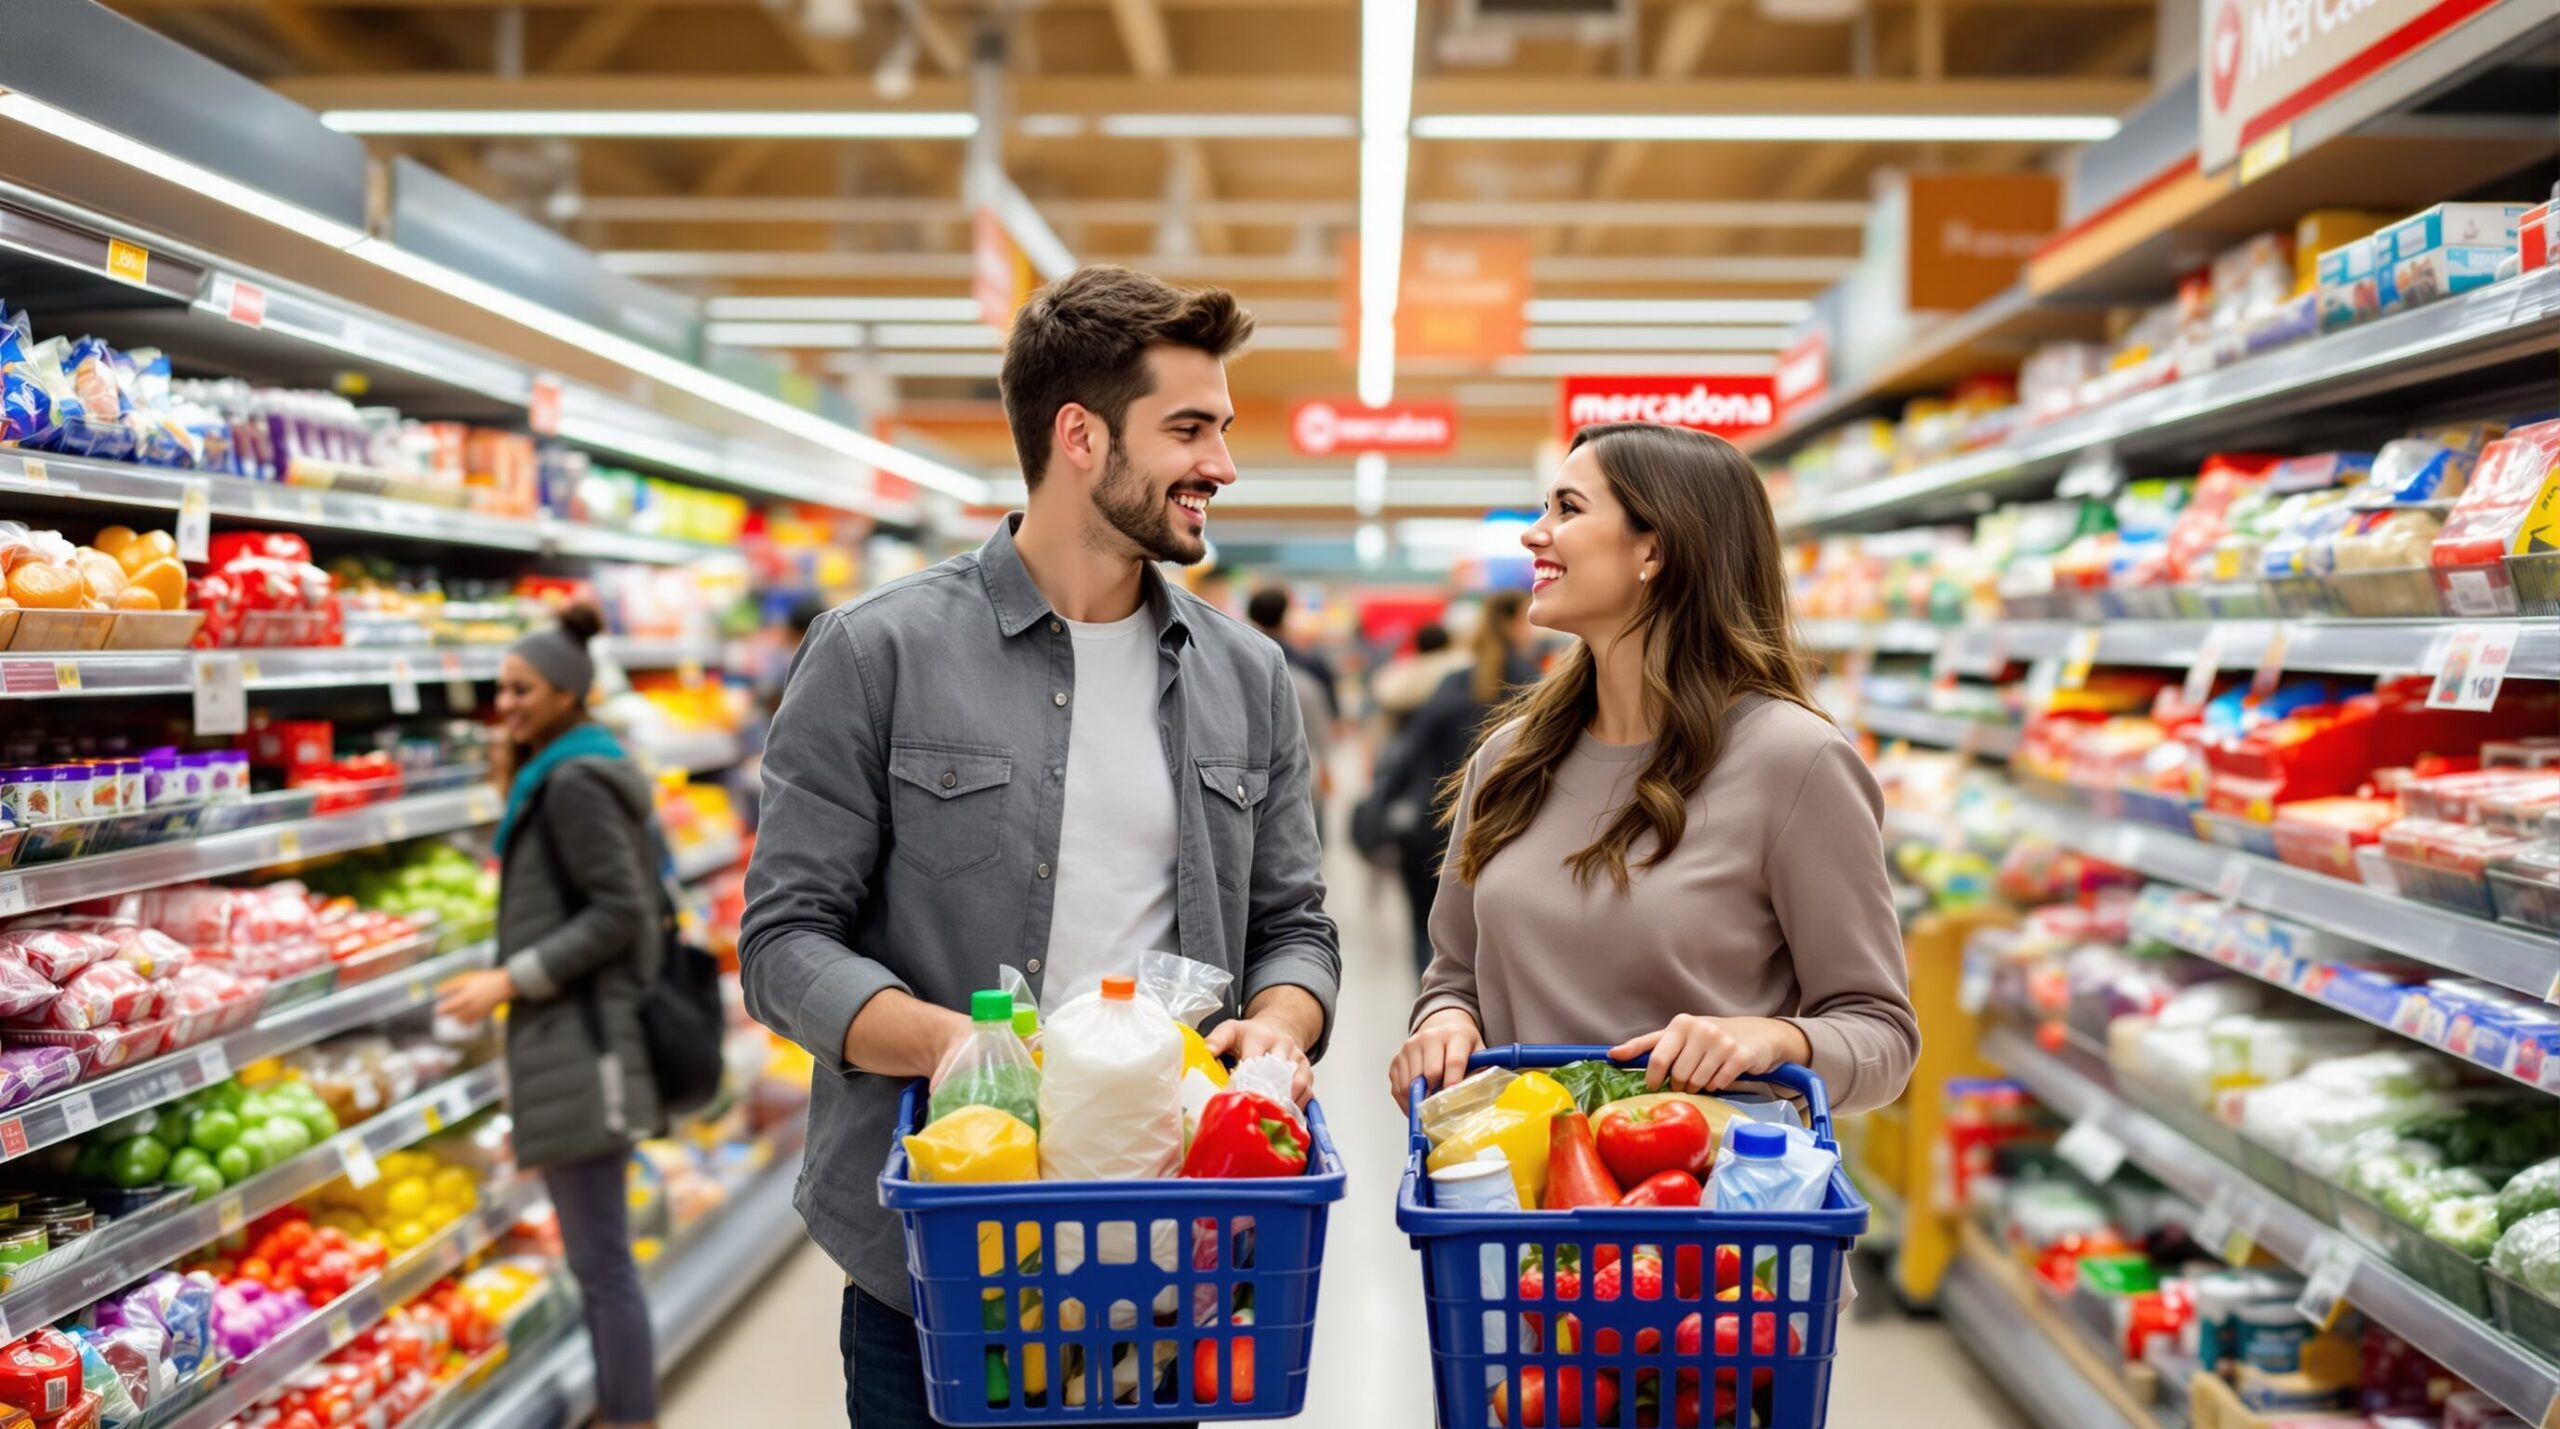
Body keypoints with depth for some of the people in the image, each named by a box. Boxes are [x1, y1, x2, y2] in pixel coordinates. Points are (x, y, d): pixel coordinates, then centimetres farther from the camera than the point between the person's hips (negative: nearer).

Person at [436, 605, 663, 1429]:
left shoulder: (573, 782, -12)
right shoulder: (557, 774, 18)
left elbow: (618, 911, -18)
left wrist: (511, 980, -18)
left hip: (580, 1042, -11)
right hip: (571, 1036, 11)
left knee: (601, 1262, -6)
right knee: (598, 1258, 16)